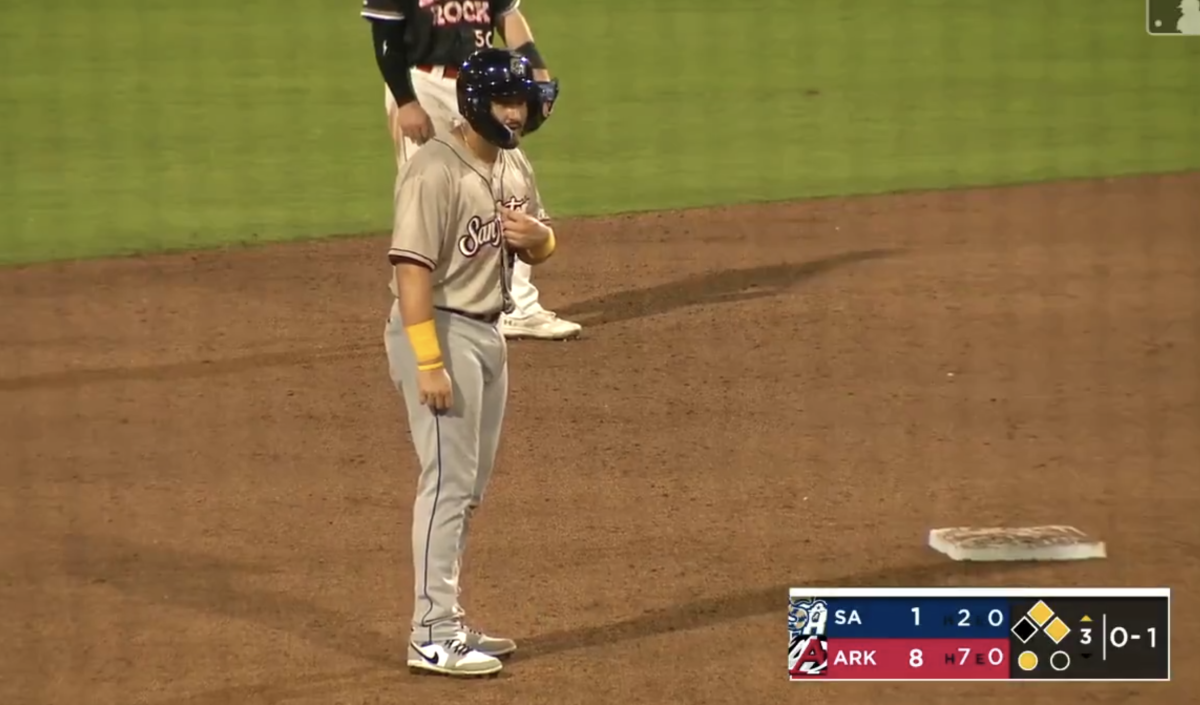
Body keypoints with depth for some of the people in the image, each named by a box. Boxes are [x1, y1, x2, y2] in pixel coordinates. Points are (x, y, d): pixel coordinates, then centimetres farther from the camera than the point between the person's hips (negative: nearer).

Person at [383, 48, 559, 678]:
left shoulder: (514, 166, 8)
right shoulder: (435, 170, -19)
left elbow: (540, 250, 18)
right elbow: (411, 268, -23)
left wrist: (538, 236, -8)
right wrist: (429, 364, -27)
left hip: (488, 332, 9)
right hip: (440, 330, -9)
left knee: (469, 486, 13)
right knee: (448, 481, -9)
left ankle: (446, 622, 21)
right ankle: (432, 638, -6)